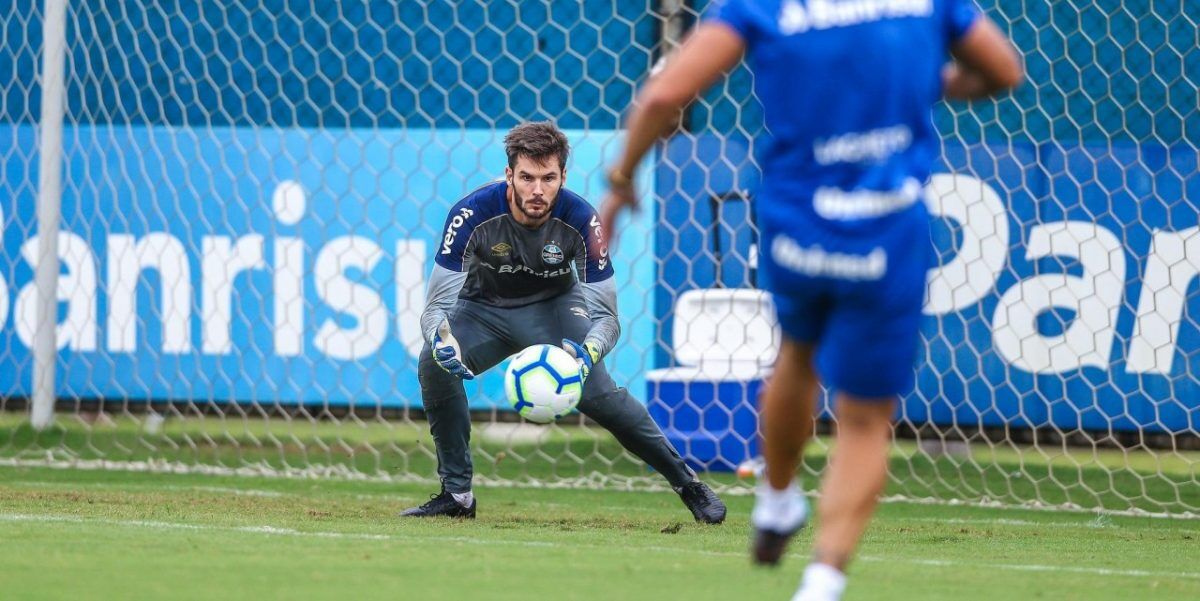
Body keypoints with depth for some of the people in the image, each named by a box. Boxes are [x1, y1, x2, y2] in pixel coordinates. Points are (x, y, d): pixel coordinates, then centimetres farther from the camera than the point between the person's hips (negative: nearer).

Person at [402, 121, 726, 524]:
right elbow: (437, 305, -28)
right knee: (434, 364, -27)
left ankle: (686, 481, -1)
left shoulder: (580, 219, -27)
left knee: (596, 389, -20)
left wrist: (588, 353, -45)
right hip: (484, 307, 0)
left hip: (553, 306, 0)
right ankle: (456, 494, -12)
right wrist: (442, 340, -51)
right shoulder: (473, 214, -30)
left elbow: (605, 315, -22)